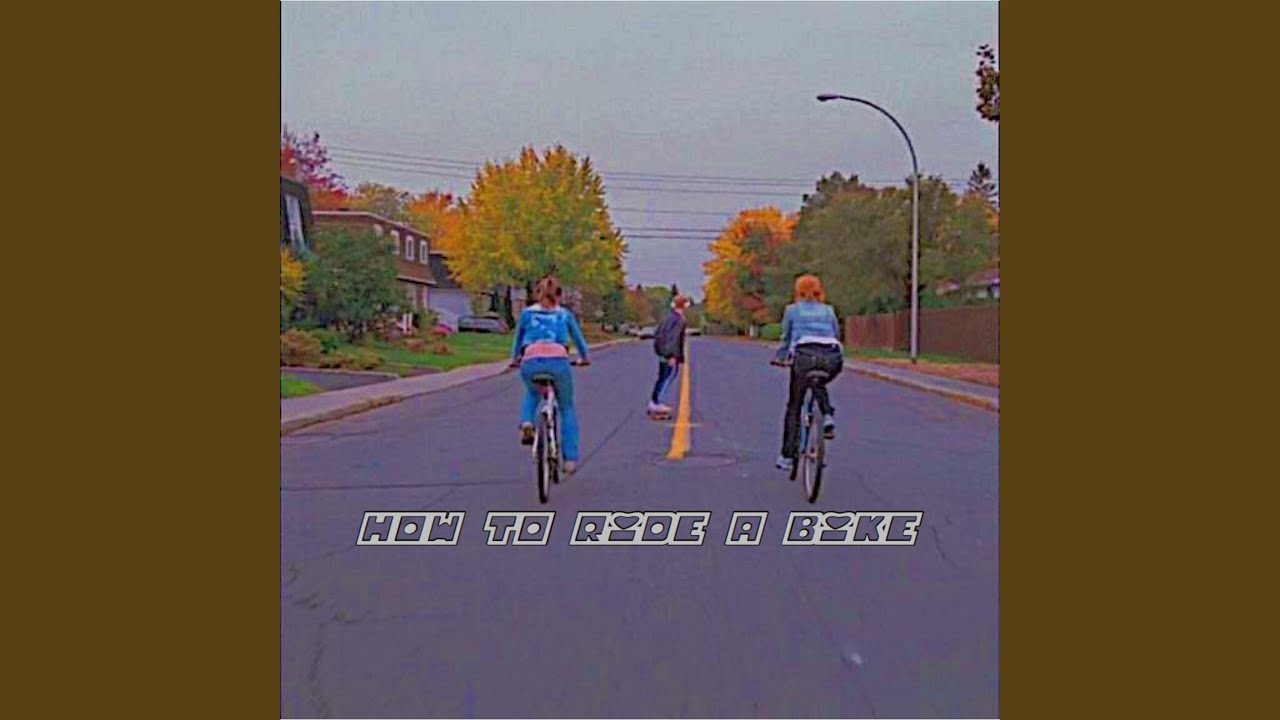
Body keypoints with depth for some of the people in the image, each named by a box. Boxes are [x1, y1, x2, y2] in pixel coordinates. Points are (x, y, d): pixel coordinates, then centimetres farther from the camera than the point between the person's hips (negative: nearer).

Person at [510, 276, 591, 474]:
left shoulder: (527, 313, 23)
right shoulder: (565, 314, 22)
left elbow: (518, 339, 35)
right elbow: (578, 338, 35)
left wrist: (514, 359, 53)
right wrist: (584, 358, 53)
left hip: (531, 362, 1)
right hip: (558, 361, -1)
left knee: (532, 394, 35)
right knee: (567, 408, 19)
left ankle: (526, 423, 6)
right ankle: (570, 458, 11)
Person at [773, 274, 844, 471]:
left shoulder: (792, 310, 20)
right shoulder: (828, 310, 26)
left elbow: (786, 339, 25)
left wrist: (780, 358, 40)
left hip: (805, 355, -2)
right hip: (832, 357, 2)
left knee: (793, 407, 10)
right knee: (819, 385, 36)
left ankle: (787, 456, 9)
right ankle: (828, 416, 9)